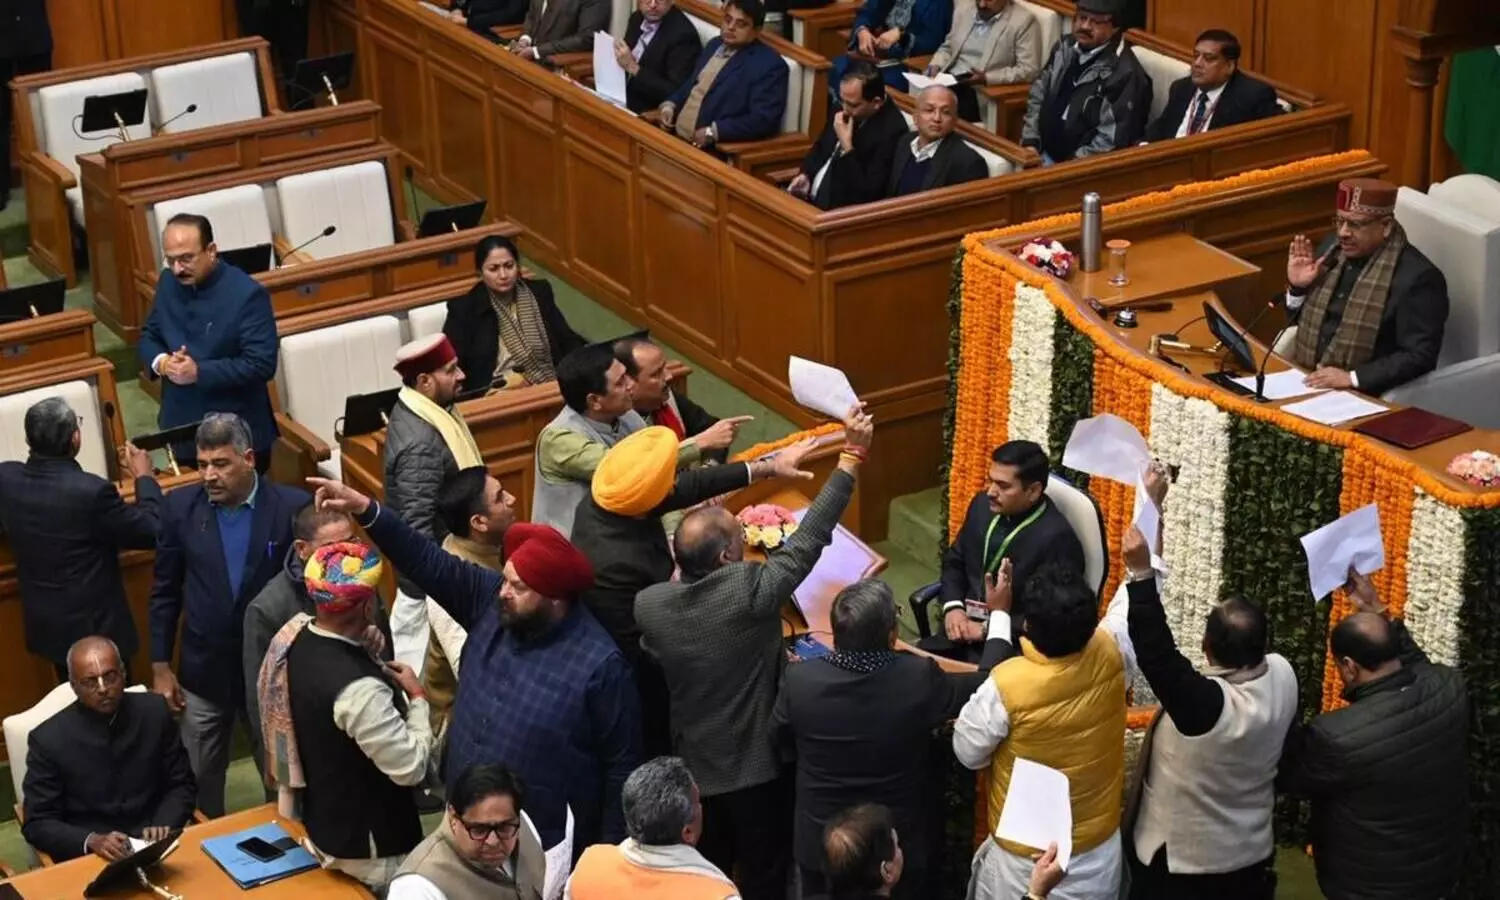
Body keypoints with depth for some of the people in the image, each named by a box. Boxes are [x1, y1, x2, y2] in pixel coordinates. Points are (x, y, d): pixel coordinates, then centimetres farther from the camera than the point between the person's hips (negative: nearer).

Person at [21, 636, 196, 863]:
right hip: (87, 857, -2)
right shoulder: (49, 739, -6)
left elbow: (182, 785, 10)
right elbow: (37, 824, -3)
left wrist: (164, 825, -8)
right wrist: (91, 841, -19)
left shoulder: (155, 712, 0)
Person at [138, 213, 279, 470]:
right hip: (181, 431, 6)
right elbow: (149, 336, 13)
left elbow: (262, 364, -21)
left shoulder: (247, 294, -17)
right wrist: (161, 362, -11)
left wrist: (199, 372, -26)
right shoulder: (168, 282, 3)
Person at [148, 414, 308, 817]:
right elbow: (164, 592, 2)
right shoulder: (180, 507, -6)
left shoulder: (292, 507, -12)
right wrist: (160, 667, 2)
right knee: (199, 783, 13)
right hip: (203, 671, 2)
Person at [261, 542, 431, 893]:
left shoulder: (292, 634, -10)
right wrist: (416, 698, -13)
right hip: (366, 847, -8)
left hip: (318, 821, 8)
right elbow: (410, 768, -26)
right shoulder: (358, 688, -36)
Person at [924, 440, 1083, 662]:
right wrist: (952, 608, 0)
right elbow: (955, 561, 18)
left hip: (1013, 644, -6)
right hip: (965, 624, 6)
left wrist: (986, 629, -17)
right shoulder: (983, 505, 4)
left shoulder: (1056, 538, -17)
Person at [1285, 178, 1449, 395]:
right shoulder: (1334, 248, 6)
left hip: (1364, 398, -6)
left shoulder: (1417, 277, -13)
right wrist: (1297, 288, -2)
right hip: (1306, 383, 6)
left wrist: (1351, 378, -22)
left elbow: (1420, 358, -16)